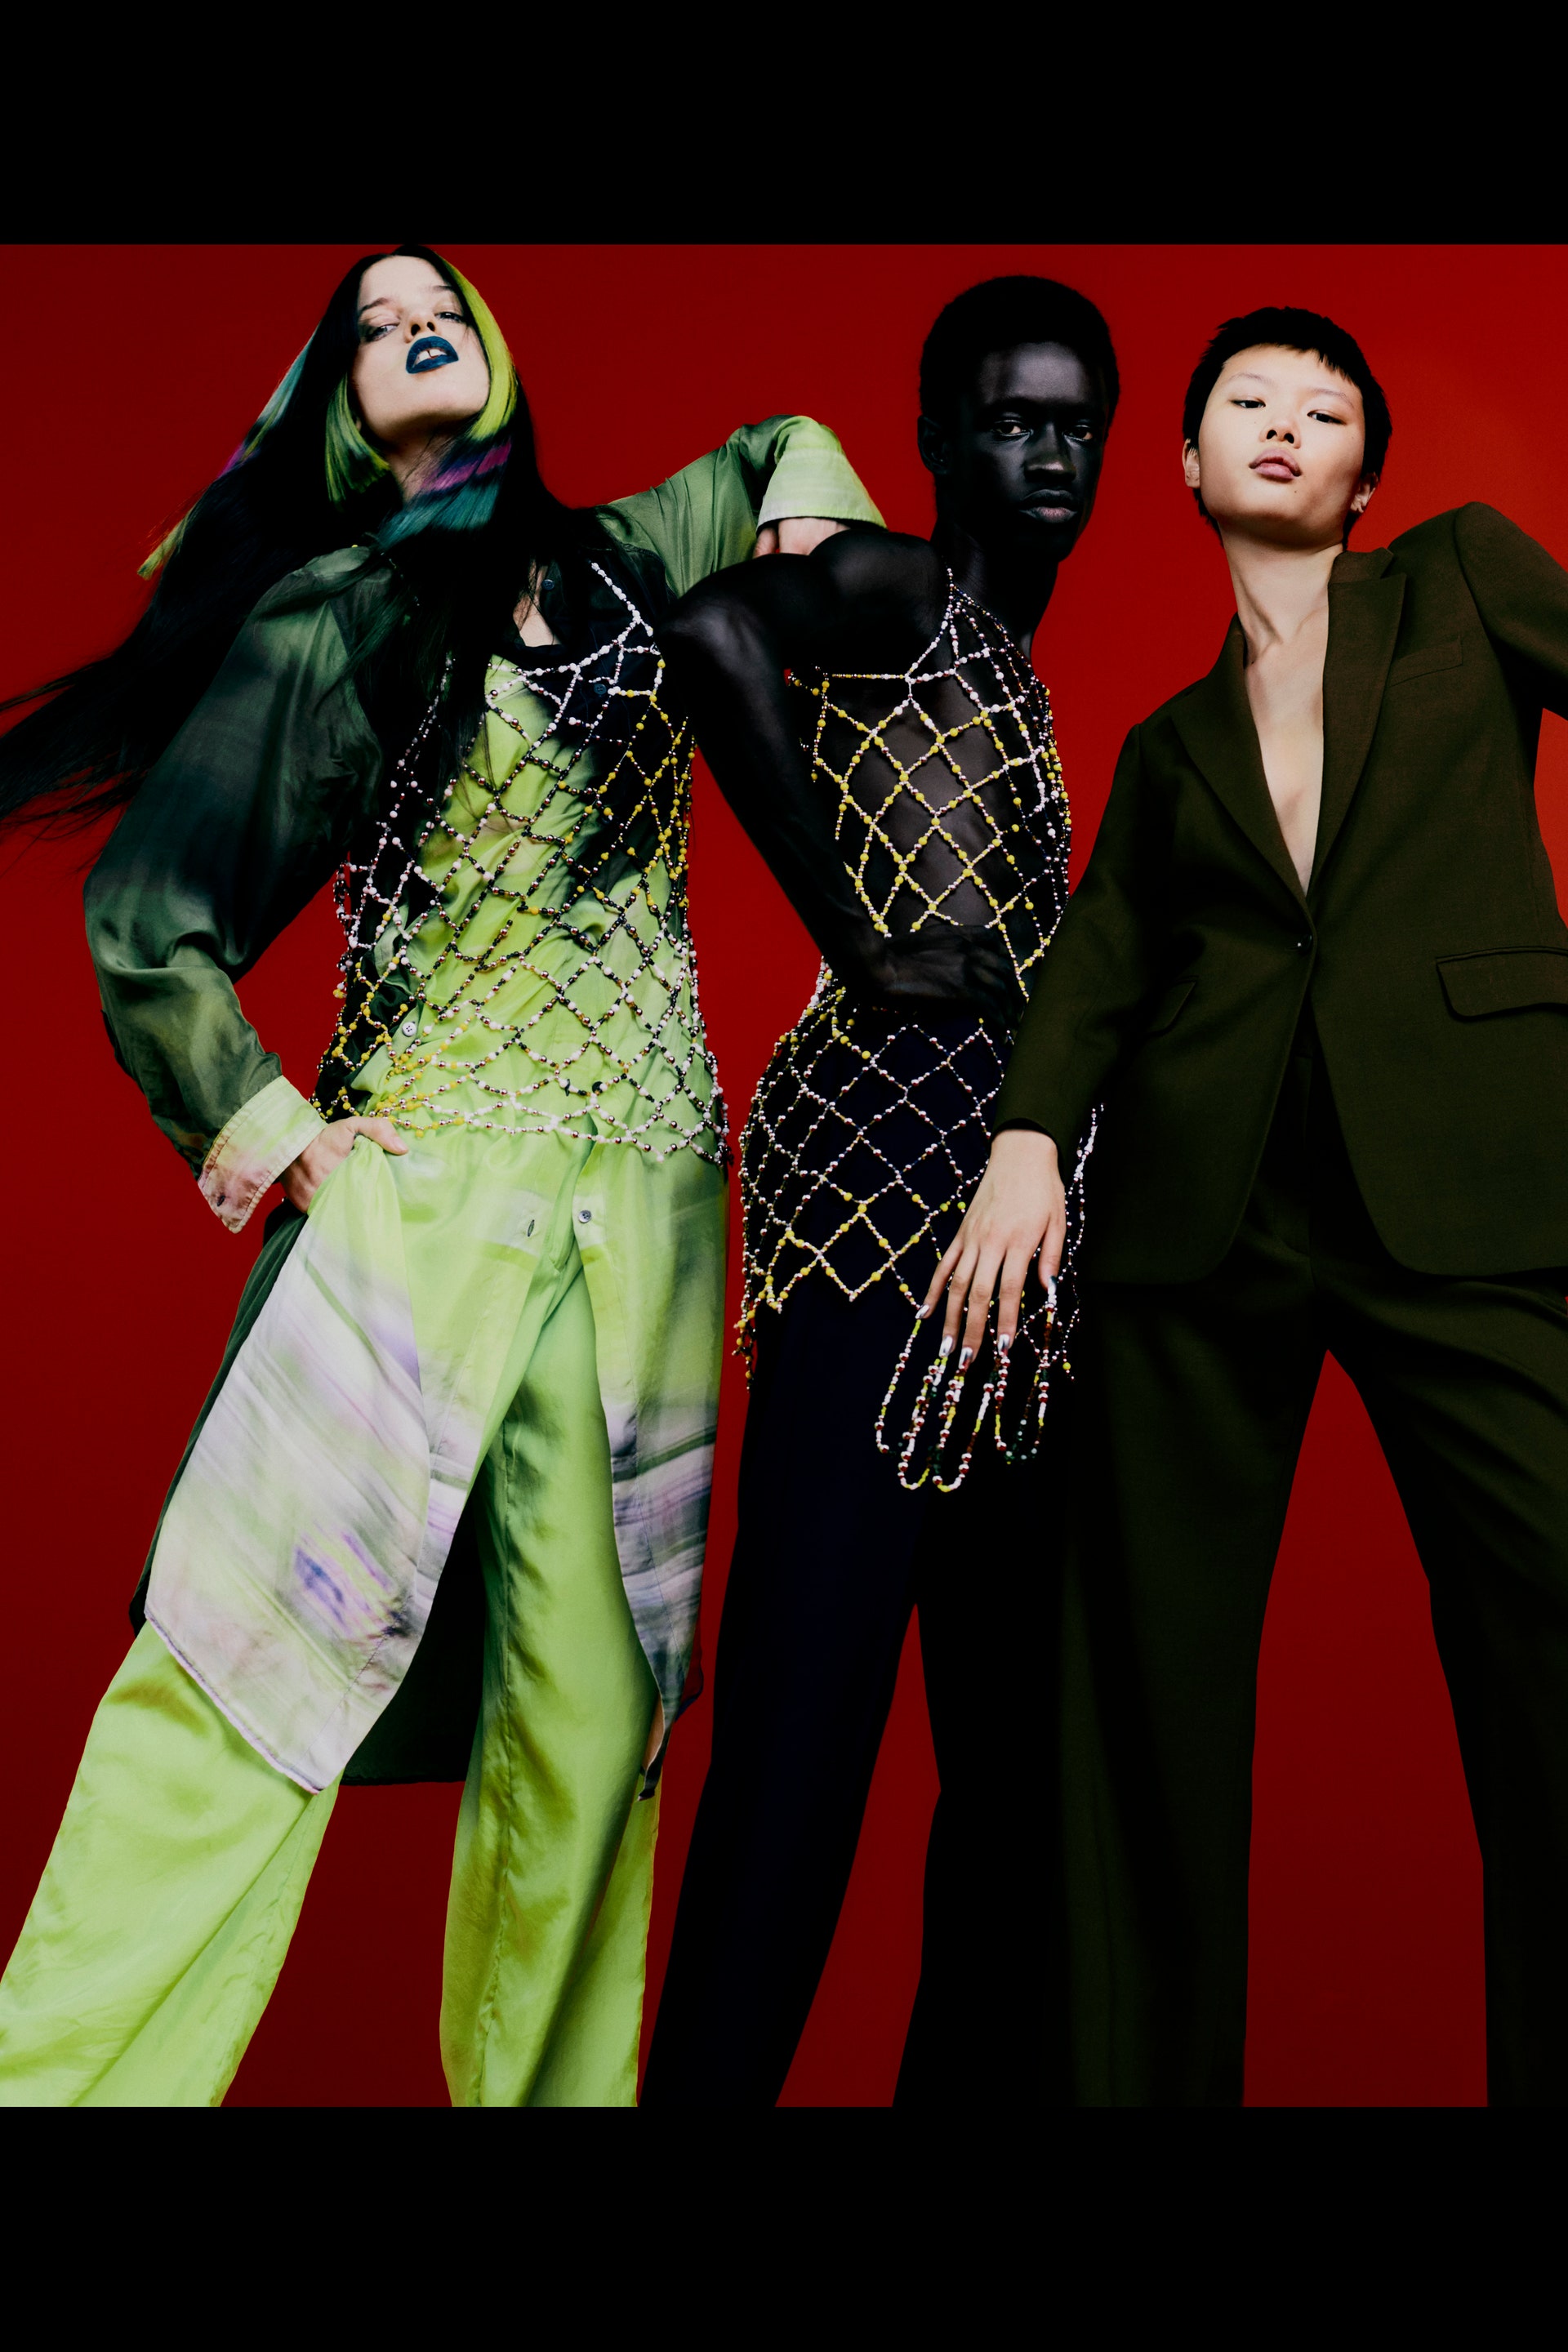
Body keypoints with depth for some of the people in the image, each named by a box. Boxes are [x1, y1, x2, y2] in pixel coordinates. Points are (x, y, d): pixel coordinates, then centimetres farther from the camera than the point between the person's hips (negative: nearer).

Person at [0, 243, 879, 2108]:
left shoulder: (619, 563, 17)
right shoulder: (328, 618, 5)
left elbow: (783, 448, 38)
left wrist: (808, 539, 19)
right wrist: (265, 1135, -2)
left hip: (644, 1198, 4)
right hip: (427, 1173, -3)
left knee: (589, 1686, 2)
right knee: (264, 1634, -11)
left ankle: (539, 2082, 13)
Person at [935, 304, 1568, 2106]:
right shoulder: (1171, 744, 21)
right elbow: (1105, 950, 11)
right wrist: (1028, 1136, -7)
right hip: (1204, 1208, 3)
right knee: (1158, 1684, 4)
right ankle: (1148, 2061, 15)